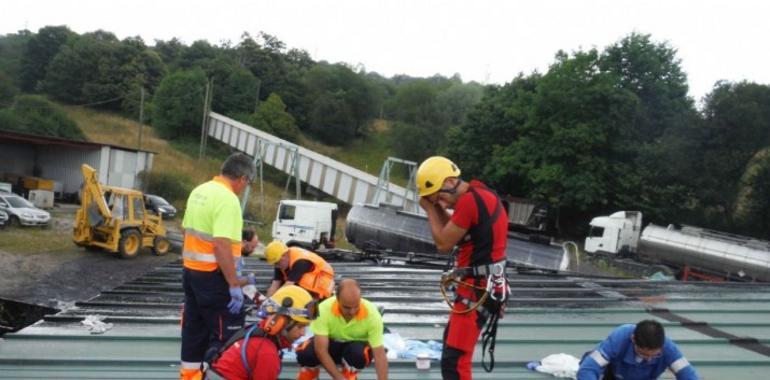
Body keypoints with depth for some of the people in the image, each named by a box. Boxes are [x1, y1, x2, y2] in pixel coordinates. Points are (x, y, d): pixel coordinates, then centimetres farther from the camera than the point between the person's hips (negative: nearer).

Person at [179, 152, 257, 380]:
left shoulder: (199, 191, 8)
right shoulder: (228, 199, -20)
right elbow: (222, 246, -26)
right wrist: (235, 285, -23)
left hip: (190, 270, 9)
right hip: (213, 276, -9)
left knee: (195, 329, 17)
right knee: (227, 333, 1)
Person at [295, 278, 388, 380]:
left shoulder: (372, 314, -30)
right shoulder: (324, 309, -31)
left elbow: (380, 355, -29)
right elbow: (321, 350, -31)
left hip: (357, 346, 0)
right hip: (331, 343, 1)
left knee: (358, 353, -36)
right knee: (305, 353, -29)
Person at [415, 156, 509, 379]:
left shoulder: (469, 200, -20)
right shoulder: (480, 193, 11)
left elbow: (443, 244, -14)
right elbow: (454, 232, 15)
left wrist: (430, 210, -3)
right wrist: (439, 209, 2)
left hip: (477, 289, -11)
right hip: (481, 285, 11)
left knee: (453, 361, -12)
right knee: (452, 339, 29)